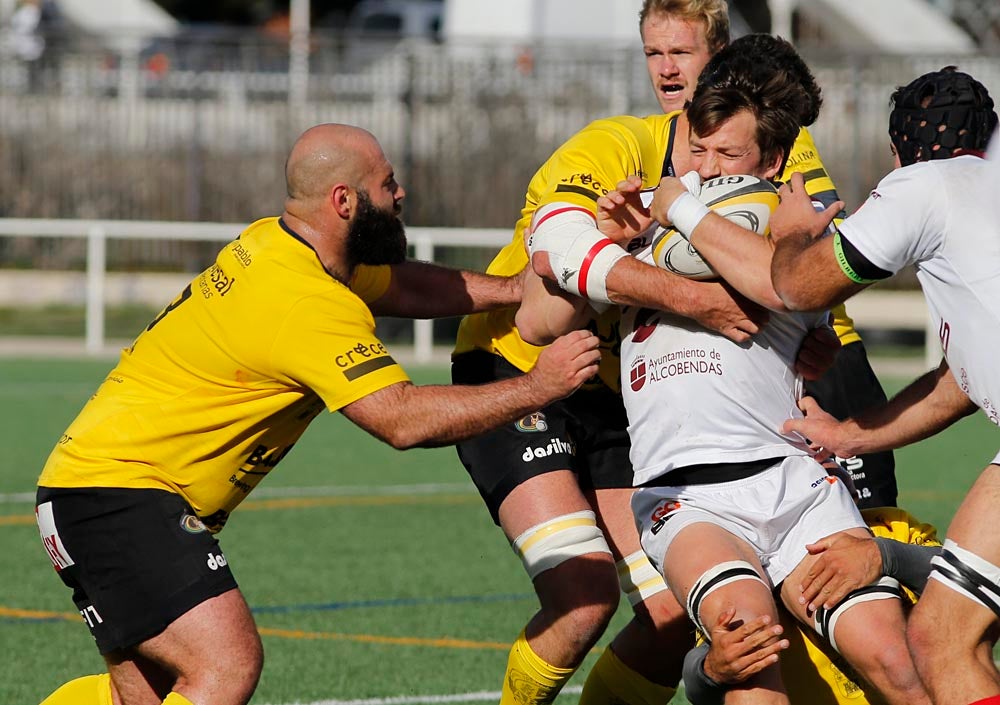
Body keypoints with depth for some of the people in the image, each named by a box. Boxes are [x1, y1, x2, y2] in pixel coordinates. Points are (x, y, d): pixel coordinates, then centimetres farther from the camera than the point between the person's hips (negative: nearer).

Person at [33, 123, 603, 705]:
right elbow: (403, 419, -27)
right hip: (119, 491, -11)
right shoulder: (309, 304, -22)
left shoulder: (272, 242, 7)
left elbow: (404, 286, 23)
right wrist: (539, 387, -19)